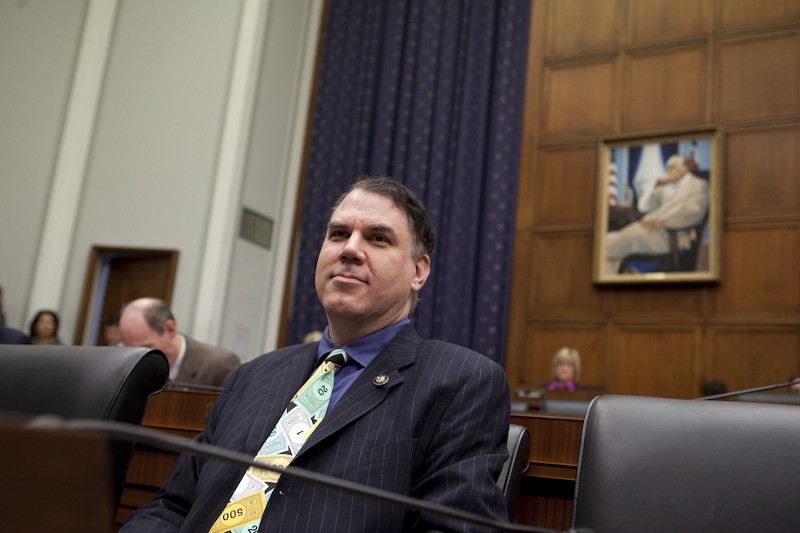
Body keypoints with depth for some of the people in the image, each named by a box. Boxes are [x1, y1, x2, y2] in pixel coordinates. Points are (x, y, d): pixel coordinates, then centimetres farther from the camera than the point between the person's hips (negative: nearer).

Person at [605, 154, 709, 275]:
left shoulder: (699, 185, 8)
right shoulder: (666, 187, 27)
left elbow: (694, 212, -11)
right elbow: (644, 207, 20)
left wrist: (662, 221, -21)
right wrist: (655, 186, 6)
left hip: (672, 236, -7)